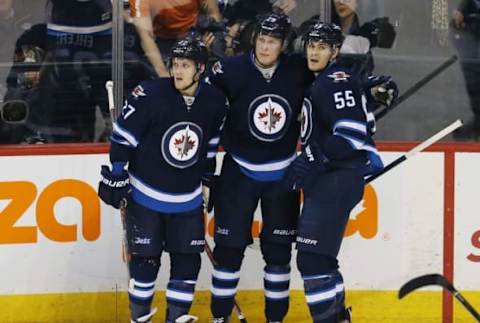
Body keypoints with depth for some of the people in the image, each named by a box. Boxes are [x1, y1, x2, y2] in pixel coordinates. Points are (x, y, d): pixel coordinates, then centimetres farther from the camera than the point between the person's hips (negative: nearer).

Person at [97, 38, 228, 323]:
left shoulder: (216, 103, -7)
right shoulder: (150, 94, -19)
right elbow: (123, 134, -11)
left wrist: (207, 178, 16)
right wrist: (117, 173, -9)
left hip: (188, 199, 3)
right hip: (146, 194, -3)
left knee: (188, 259, 4)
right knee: (145, 258, 2)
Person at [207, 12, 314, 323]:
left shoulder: (299, 70, -10)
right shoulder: (230, 70, -16)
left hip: (281, 174, 2)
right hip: (239, 171, -2)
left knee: (278, 248, 6)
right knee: (229, 245, 1)